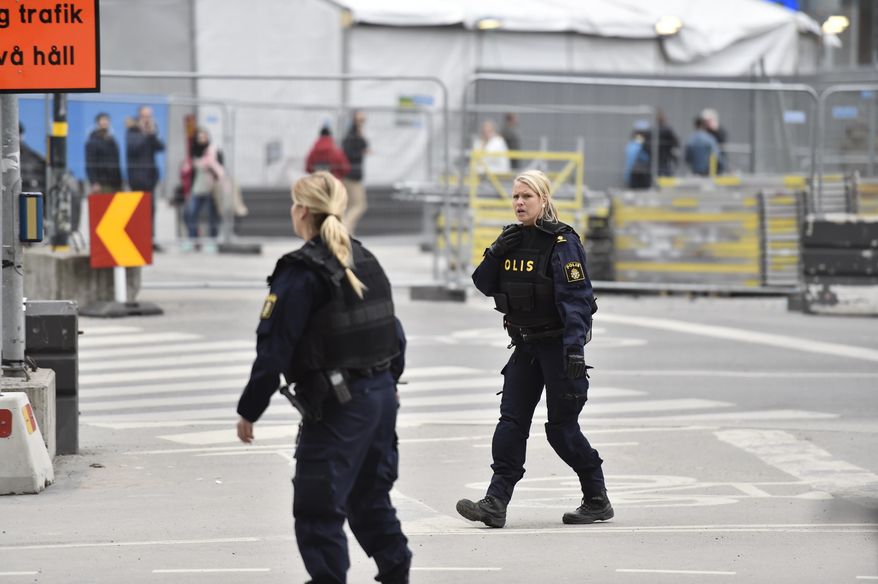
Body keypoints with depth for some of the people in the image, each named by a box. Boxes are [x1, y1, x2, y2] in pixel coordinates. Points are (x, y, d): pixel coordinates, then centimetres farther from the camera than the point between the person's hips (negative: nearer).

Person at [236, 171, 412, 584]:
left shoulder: (300, 273, -13)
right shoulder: (366, 262, 10)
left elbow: (274, 348, -14)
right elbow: (394, 332, 15)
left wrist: (249, 410, -8)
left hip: (336, 405, -8)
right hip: (382, 395, 8)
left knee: (317, 507, -3)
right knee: (370, 496, 20)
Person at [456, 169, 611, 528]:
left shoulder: (561, 242, -12)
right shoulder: (513, 240, 9)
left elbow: (576, 299, -18)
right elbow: (485, 286, 11)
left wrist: (575, 350, -26)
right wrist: (495, 254, -7)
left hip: (558, 344, -7)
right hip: (525, 345, 7)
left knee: (562, 426, -2)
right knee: (511, 421, -2)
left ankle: (597, 501, 13)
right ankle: (496, 503, -6)